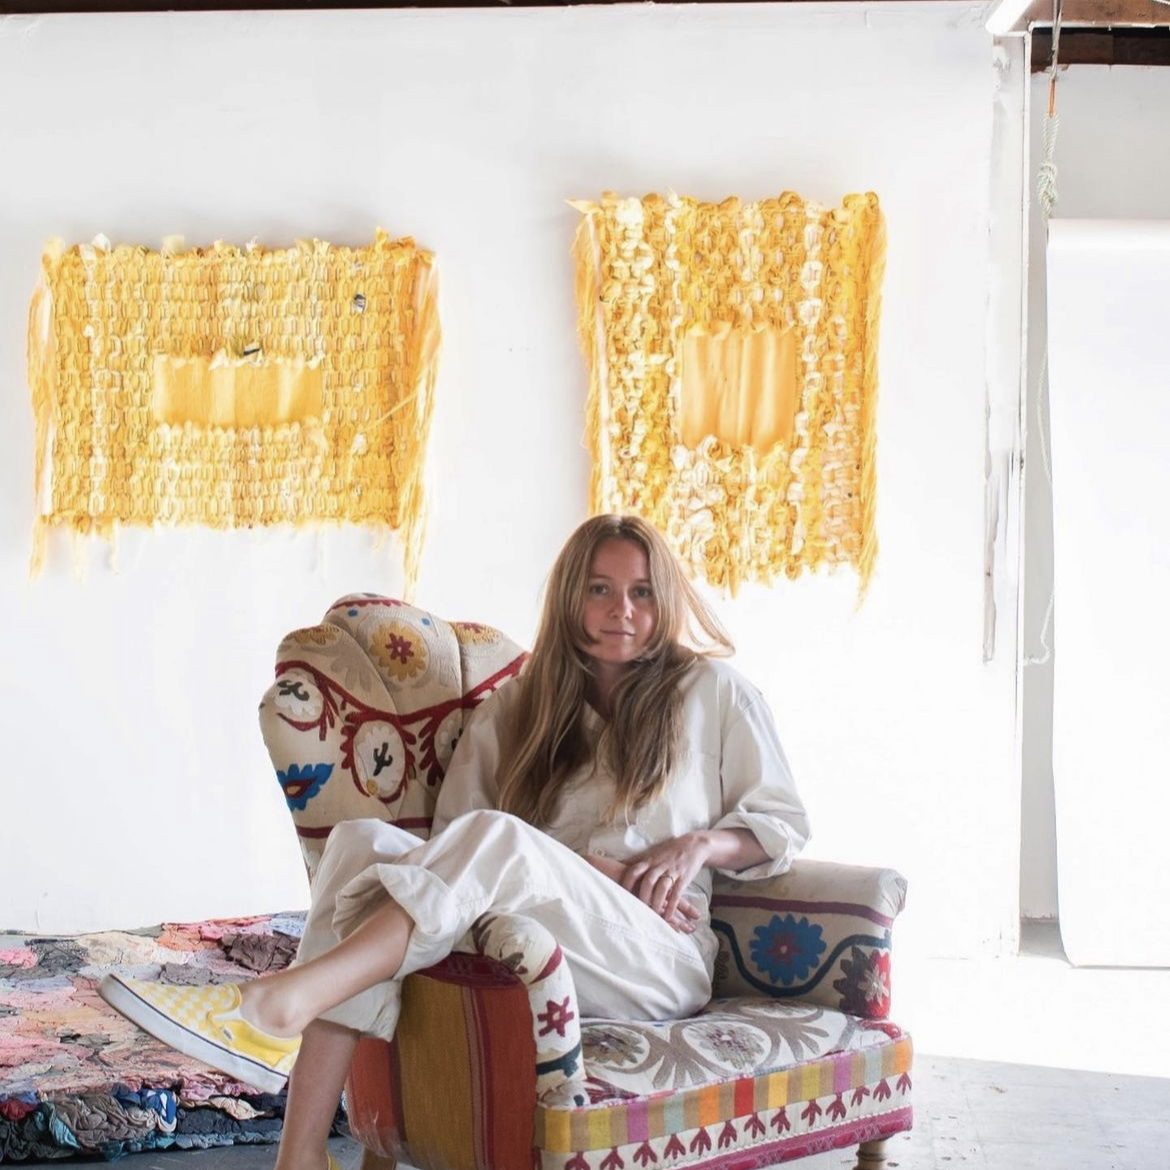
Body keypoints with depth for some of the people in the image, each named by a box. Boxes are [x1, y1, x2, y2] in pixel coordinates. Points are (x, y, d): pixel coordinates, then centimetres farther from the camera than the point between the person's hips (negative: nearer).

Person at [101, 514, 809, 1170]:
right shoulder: (514, 712, 21)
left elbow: (783, 824, 15)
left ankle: (279, 1005, -44)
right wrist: (590, 867, -8)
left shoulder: (713, 691, 15)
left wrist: (698, 844, -5)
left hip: (656, 963, -3)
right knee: (366, 840, -26)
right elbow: (457, 842, 7)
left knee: (498, 839, -33)